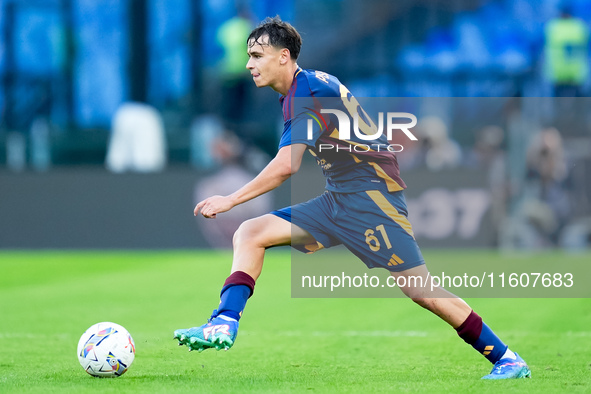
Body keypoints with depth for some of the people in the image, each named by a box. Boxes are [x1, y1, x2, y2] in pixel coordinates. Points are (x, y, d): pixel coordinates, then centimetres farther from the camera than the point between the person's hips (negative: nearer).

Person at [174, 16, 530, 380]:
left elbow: (286, 165, -22)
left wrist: (231, 200, -17)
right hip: (338, 200, 10)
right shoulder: (296, 93, 14)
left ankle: (506, 359, -4)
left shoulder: (310, 89, -15)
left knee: (418, 288, -13)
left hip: (371, 193, -10)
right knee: (250, 233, -1)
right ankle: (225, 325, -12)